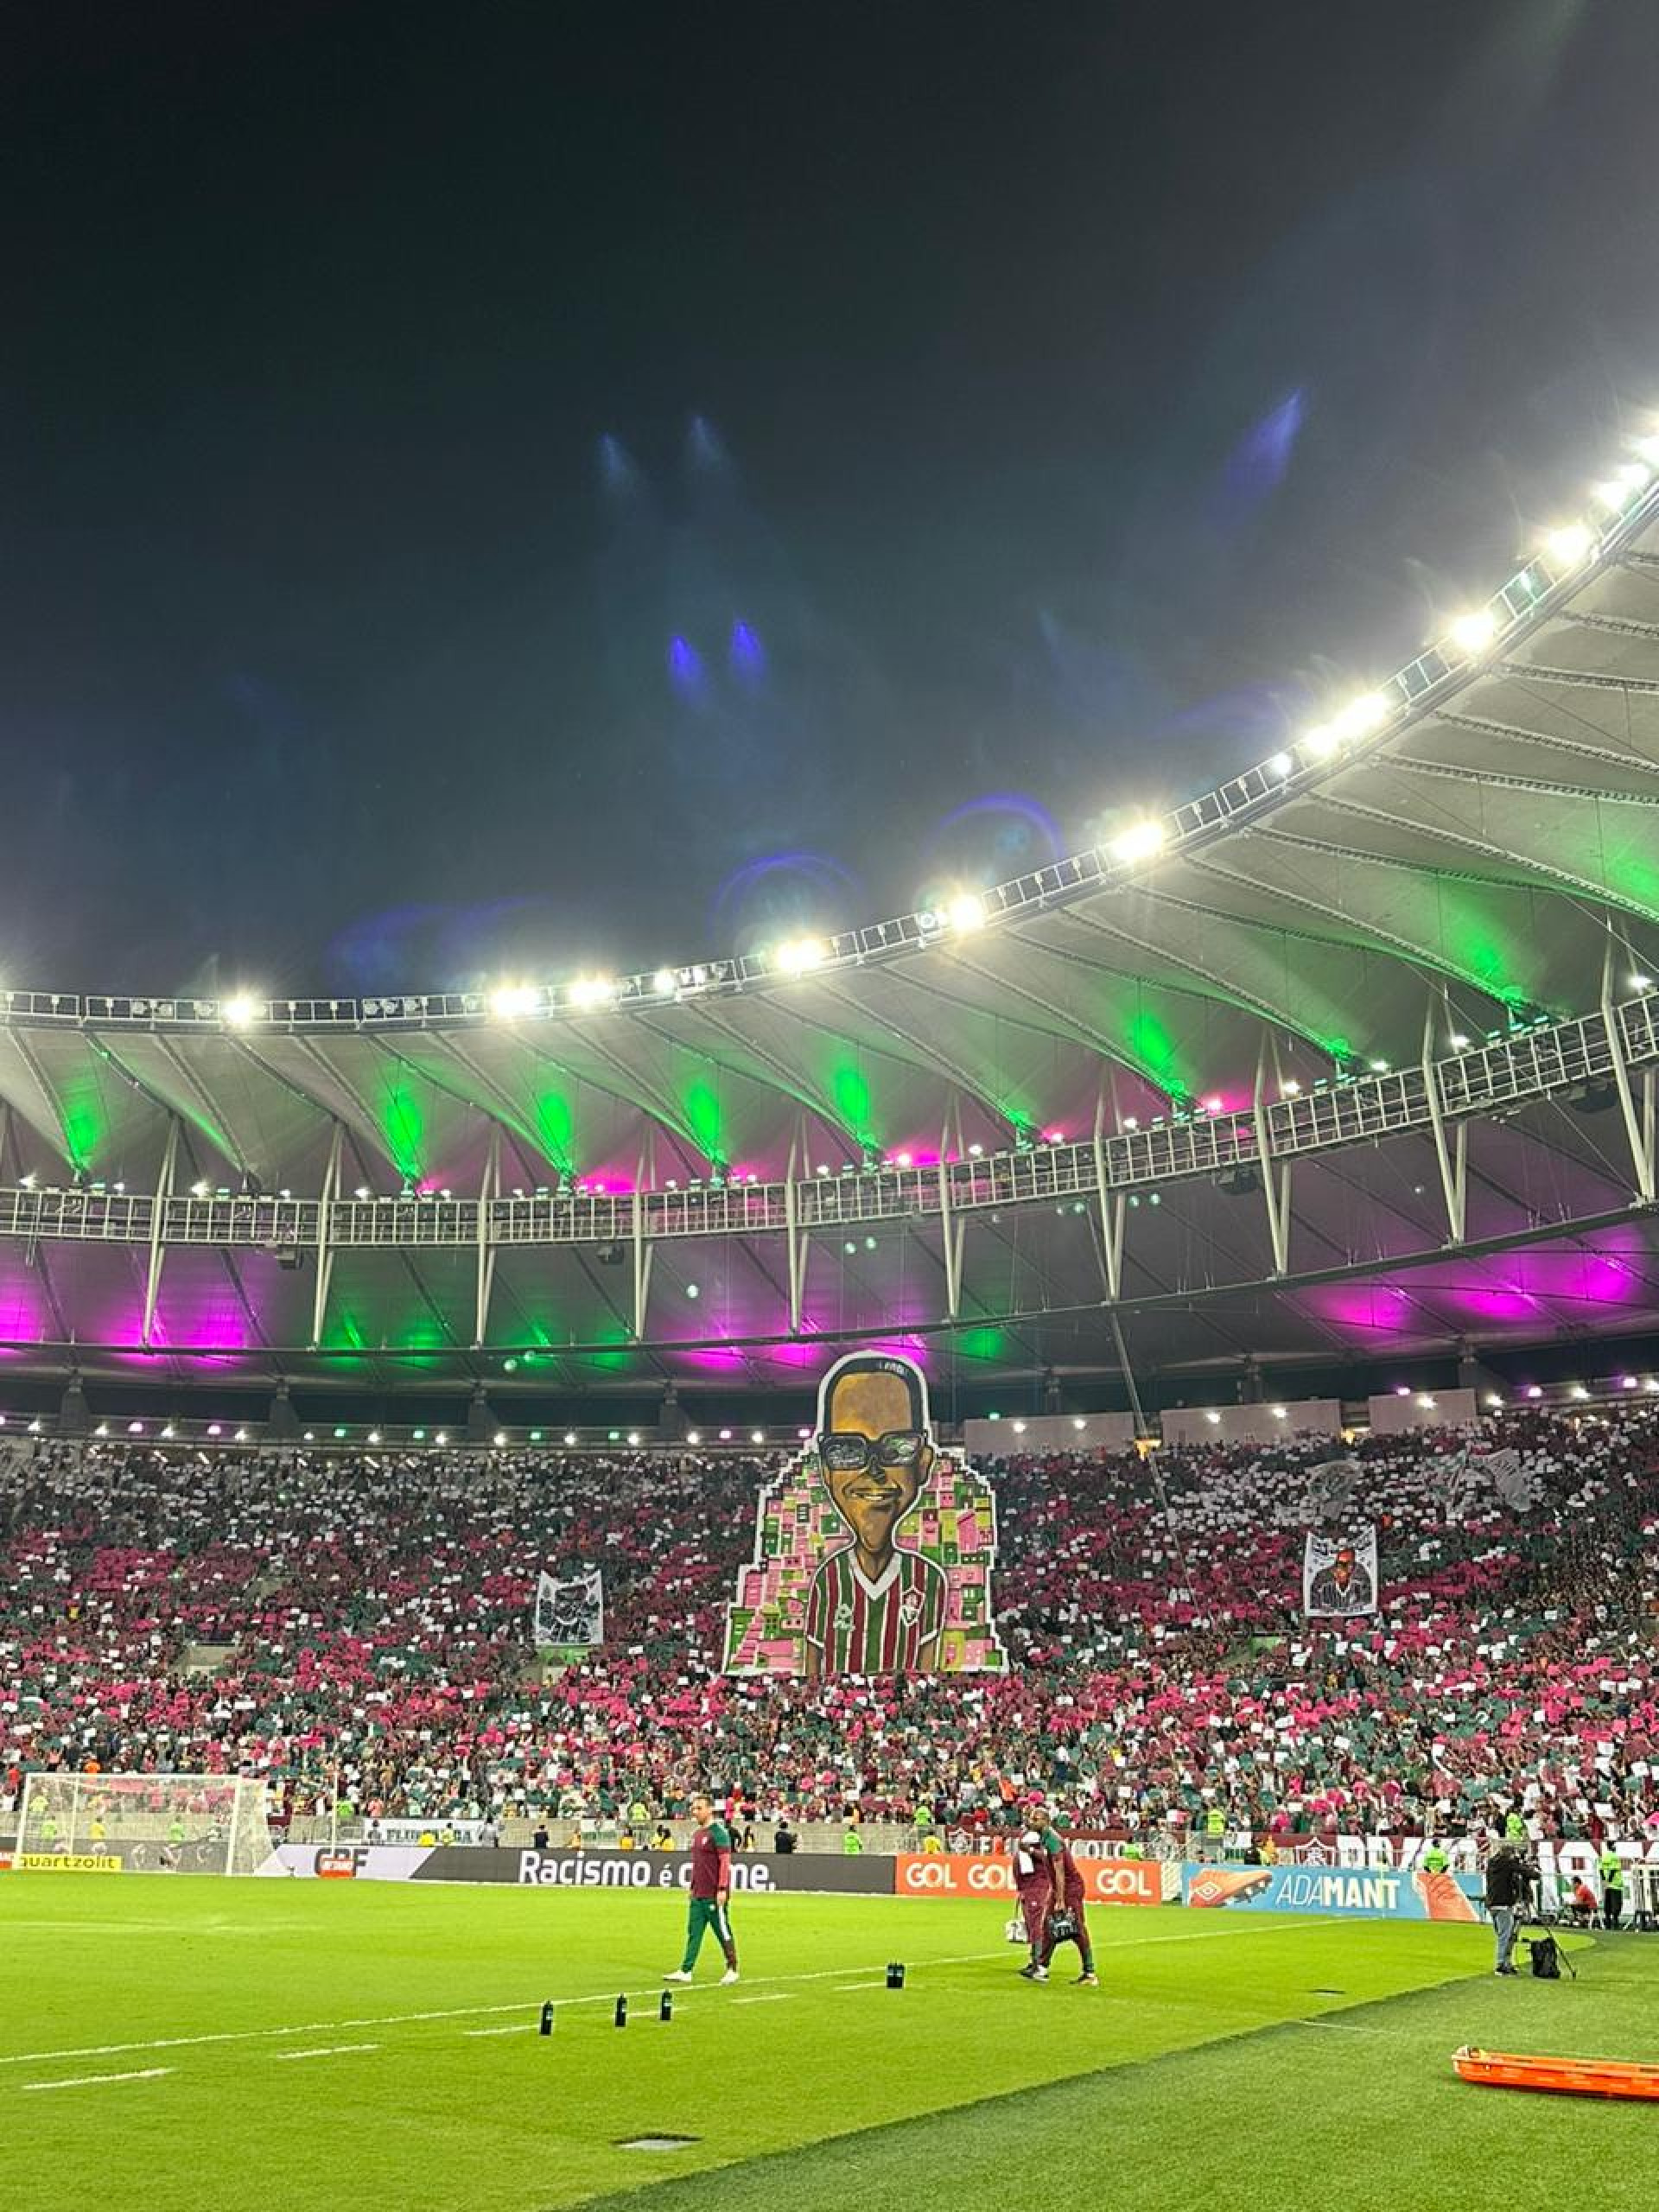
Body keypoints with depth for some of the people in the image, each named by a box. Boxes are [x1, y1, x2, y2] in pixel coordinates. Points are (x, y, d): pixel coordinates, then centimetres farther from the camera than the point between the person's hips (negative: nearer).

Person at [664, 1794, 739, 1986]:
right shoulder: (697, 1833, 14)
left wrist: (722, 1889, -20)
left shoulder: (718, 1832, -13)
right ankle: (686, 1971, 10)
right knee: (693, 1933, 7)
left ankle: (732, 1969, 14)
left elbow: (725, 1862, -17)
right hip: (697, 1895, 8)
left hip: (714, 1896, -8)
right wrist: (693, 1887, 20)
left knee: (723, 1932, 2)